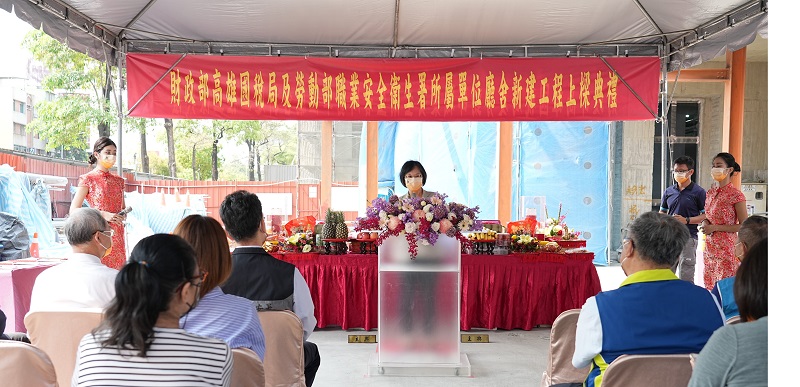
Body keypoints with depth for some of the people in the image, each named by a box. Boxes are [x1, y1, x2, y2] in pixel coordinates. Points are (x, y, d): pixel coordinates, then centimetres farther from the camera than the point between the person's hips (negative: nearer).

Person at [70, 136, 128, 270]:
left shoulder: (119, 181, 15)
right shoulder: (88, 179, 0)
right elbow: (73, 210, -6)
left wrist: (123, 216, 0)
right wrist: (102, 215, -16)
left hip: (117, 235, 5)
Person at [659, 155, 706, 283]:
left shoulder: (699, 192, -3)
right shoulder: (668, 191, 11)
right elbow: (662, 212, 20)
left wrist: (687, 220, -18)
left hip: (688, 238, -5)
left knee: (686, 279, 0)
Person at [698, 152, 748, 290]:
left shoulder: (736, 195, -12)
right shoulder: (710, 192, 10)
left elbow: (744, 226, -11)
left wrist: (715, 228, -15)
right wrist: (704, 222, 1)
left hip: (726, 246, -7)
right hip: (709, 246, 7)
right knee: (709, 285, 13)